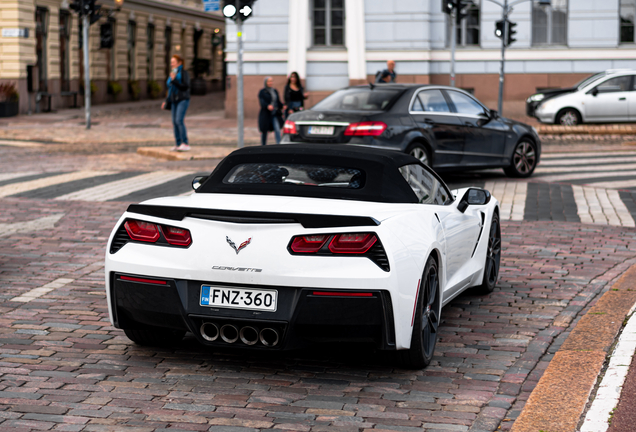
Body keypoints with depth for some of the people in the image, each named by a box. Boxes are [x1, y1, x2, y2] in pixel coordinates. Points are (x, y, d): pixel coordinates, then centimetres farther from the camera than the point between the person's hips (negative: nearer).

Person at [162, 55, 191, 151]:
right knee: (175, 122, 3)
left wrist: (174, 80, -21)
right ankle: (178, 144, 6)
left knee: (179, 120, -19)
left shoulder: (183, 72, -7)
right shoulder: (173, 74, 16)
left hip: (183, 100, -8)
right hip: (174, 101, 8)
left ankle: (185, 144, -20)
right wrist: (166, 101, 16)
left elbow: (186, 87, -17)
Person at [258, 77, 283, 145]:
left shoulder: (275, 91, 14)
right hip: (266, 114, -3)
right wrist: (267, 106, -34)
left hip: (275, 114, 3)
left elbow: (278, 102, 17)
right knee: (264, 131, 6)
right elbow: (261, 102, -15)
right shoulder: (262, 92, -3)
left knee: (277, 130, -13)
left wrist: (282, 106, -3)